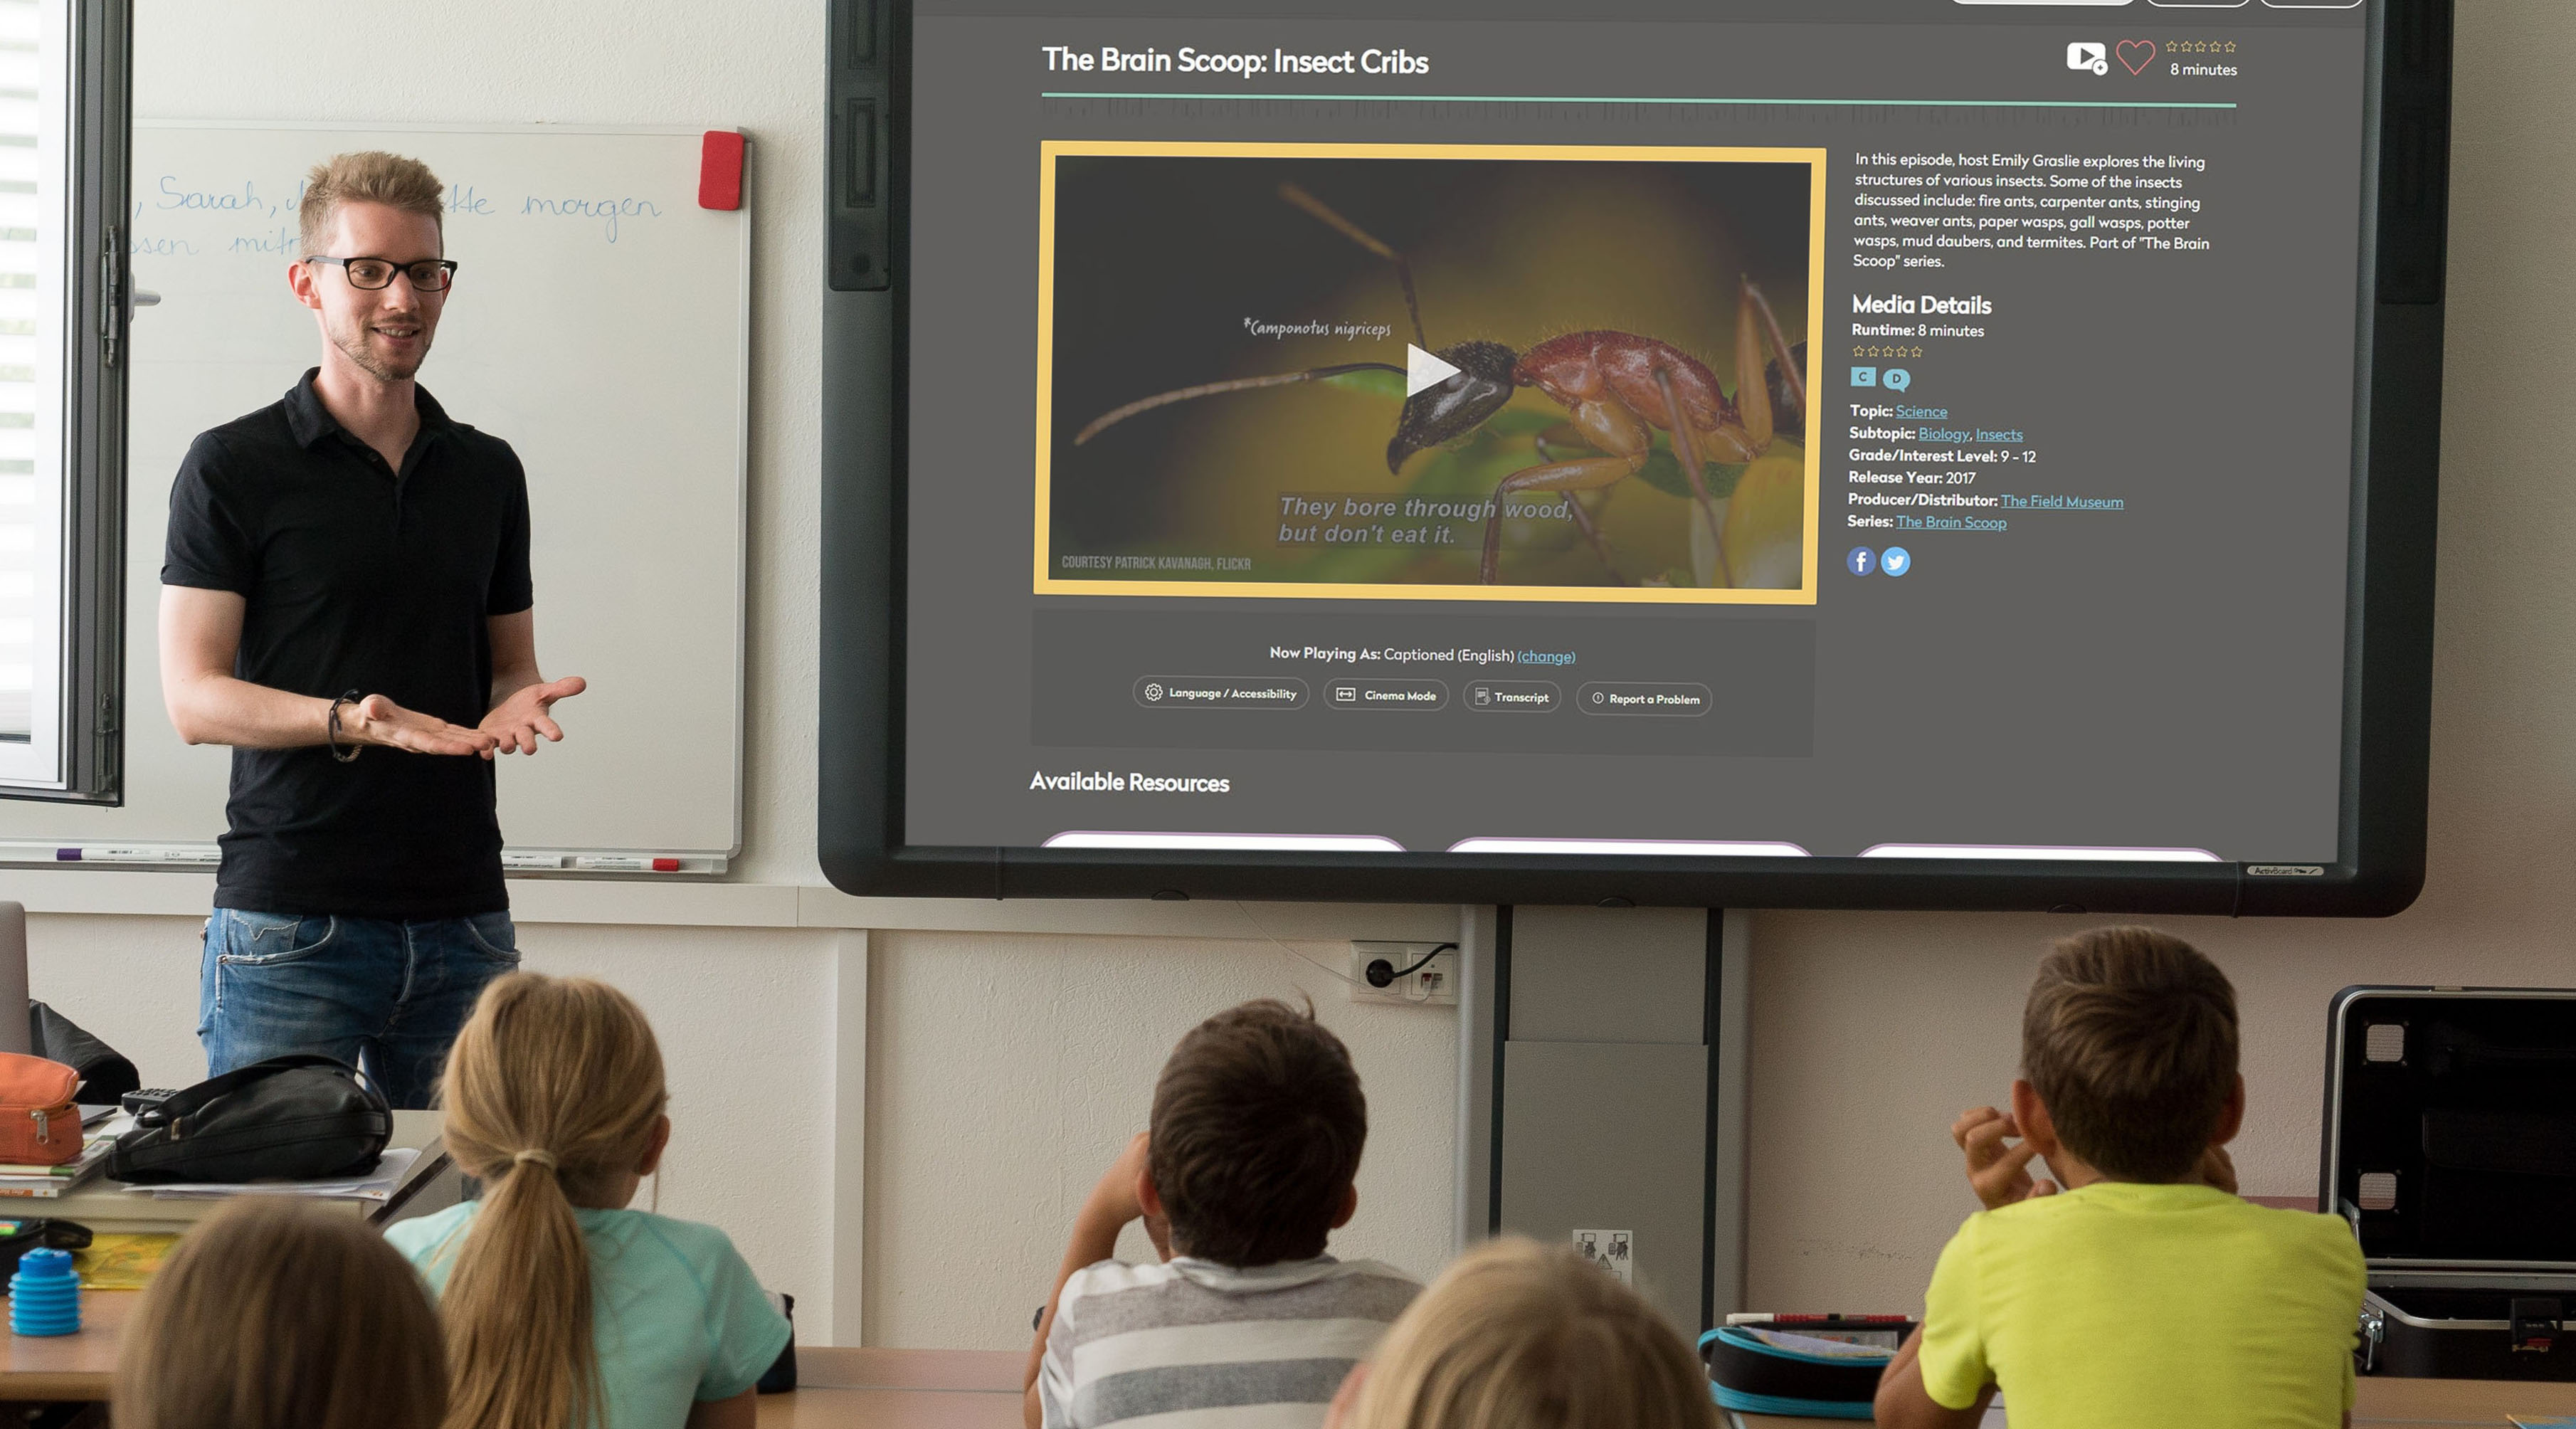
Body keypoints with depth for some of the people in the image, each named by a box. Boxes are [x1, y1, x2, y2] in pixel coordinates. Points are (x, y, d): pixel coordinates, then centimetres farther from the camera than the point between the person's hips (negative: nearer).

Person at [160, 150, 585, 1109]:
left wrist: (515, 706, -3)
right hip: (288, 920, -4)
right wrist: (352, 721, -21)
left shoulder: (488, 473, 14)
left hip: (461, 921, 4)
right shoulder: (233, 469, -1)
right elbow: (195, 697, -6)